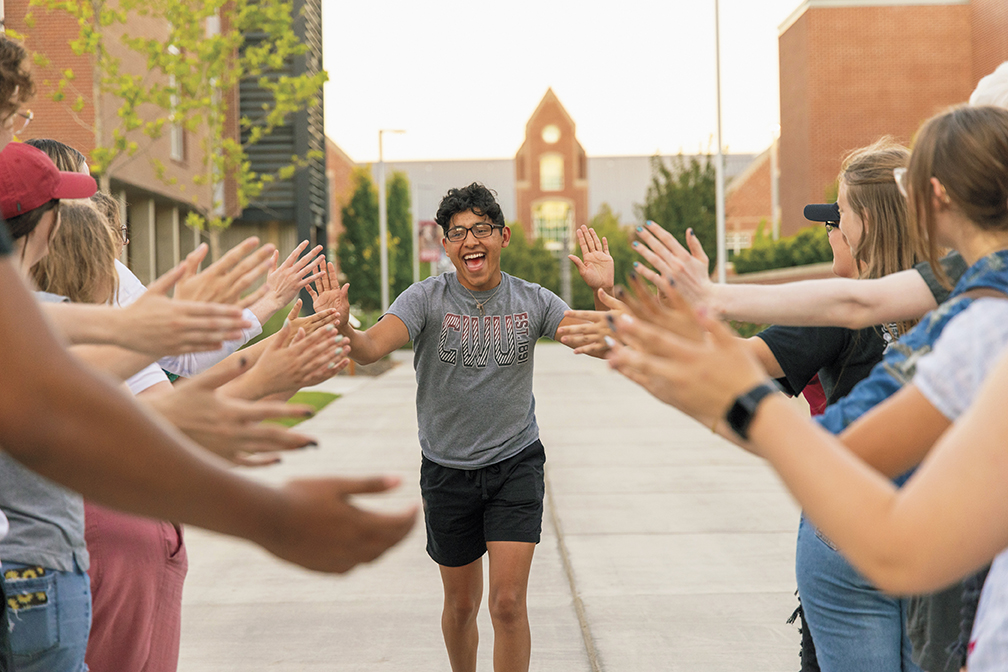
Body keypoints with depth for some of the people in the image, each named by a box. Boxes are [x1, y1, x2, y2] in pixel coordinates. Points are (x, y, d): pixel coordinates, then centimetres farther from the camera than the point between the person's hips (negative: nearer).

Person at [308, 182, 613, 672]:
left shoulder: (532, 301, -4)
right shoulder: (426, 299, -9)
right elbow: (372, 347, -24)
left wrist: (605, 293, -28)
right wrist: (340, 327, -45)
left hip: (516, 464, 0)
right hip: (447, 470, 1)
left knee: (508, 602, -10)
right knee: (461, 604, 15)